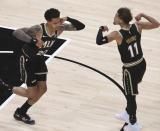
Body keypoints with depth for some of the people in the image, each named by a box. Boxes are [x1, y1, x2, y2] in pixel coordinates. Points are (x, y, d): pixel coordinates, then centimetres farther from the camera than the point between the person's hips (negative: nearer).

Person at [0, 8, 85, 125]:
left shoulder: (60, 28, -13)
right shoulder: (38, 30, -33)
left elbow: (81, 26, -9)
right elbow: (16, 32, -42)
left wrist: (68, 19, -27)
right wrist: (34, 40, -51)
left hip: (39, 60, 7)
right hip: (28, 61, -7)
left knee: (42, 89, 8)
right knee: (32, 94, -1)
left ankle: (21, 113, 26)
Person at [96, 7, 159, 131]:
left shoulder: (117, 35, -26)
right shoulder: (137, 26, -12)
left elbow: (99, 41, -30)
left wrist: (102, 29, -12)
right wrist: (142, 15, 6)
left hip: (130, 69, -6)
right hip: (142, 64, 6)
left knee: (130, 96, 13)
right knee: (130, 92, 27)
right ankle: (128, 114, 47)